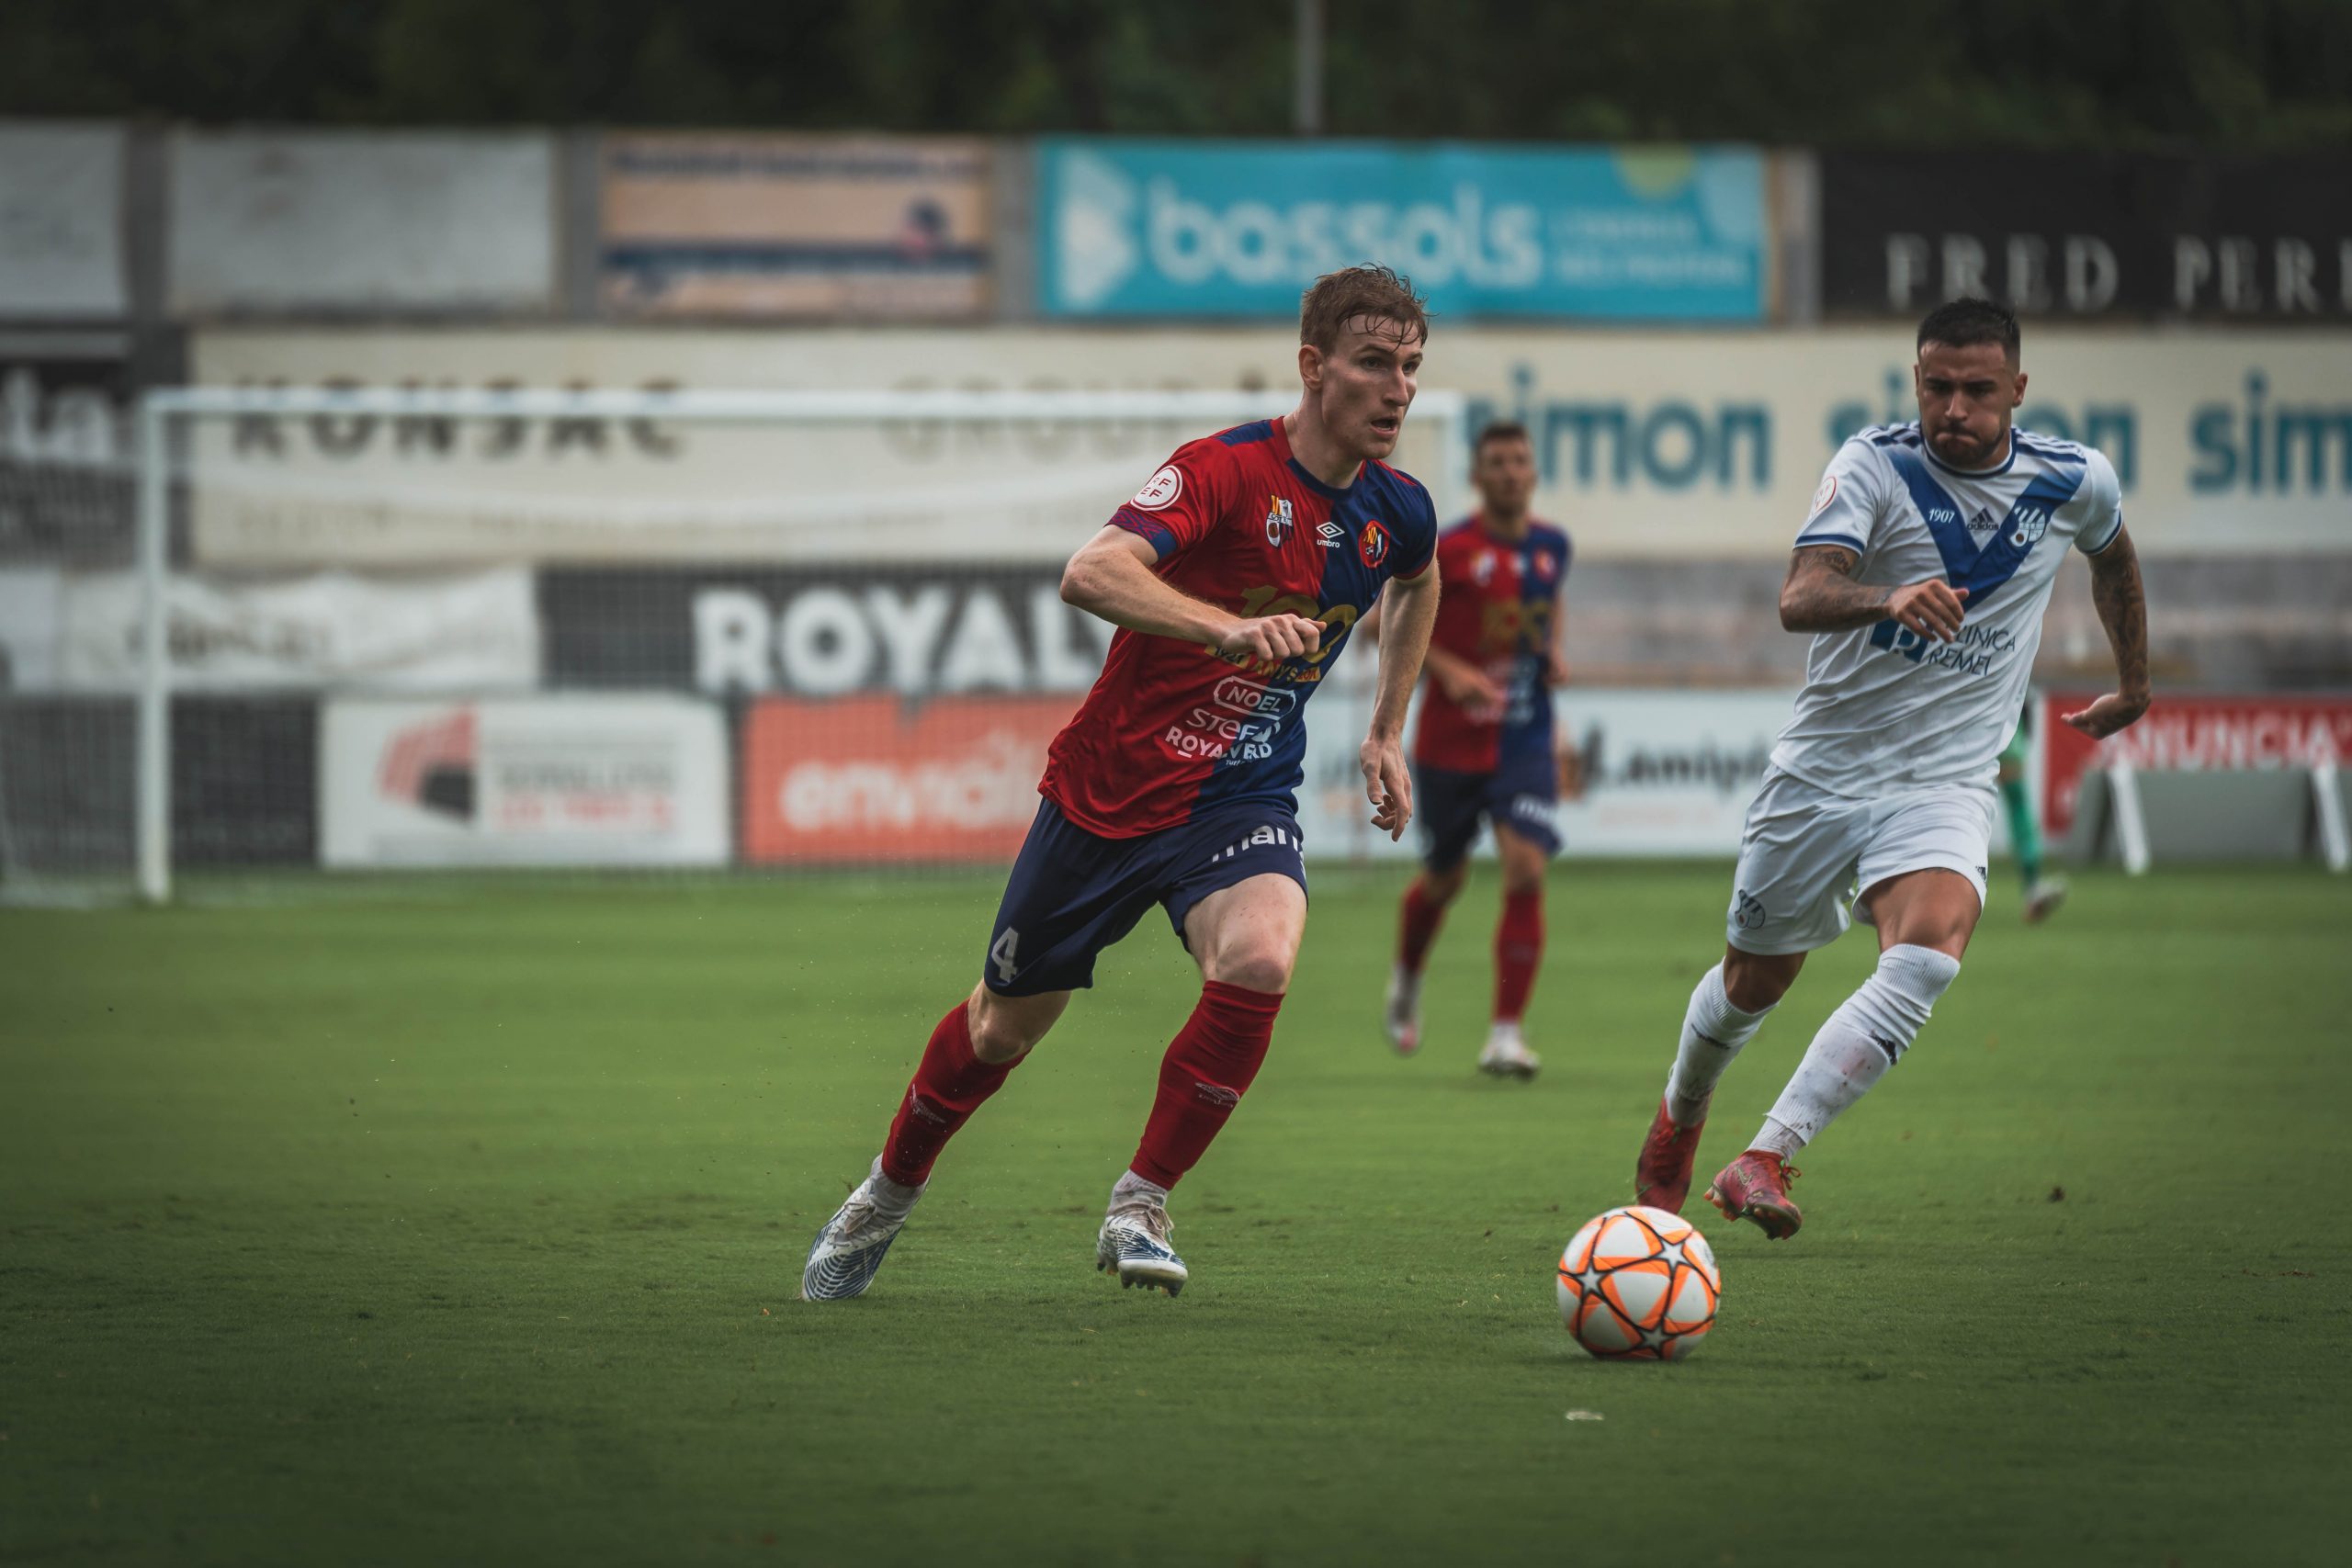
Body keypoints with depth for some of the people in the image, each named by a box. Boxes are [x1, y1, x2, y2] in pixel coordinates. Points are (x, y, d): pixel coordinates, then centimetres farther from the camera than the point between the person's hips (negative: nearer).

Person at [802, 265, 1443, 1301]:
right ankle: (888, 1193, 41)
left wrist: (1386, 734, 20)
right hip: (1108, 788, -3)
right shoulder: (1226, 470, -21)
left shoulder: (1397, 514, -2)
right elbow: (1092, 574, -38)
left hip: (1241, 799, 3)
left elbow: (1418, 587, 25)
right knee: (1007, 1023, 12)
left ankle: (1140, 1209, -14)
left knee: (1259, 956, -29)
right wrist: (1230, 628, -51)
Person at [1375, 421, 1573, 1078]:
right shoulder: (1448, 550, -12)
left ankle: (1506, 1035, -13)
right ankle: (1406, 981, 46)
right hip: (1451, 744, -2)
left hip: (1525, 742, 2)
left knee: (1526, 869, -16)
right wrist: (1448, 670, -18)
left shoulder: (1552, 547, 3)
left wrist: (1553, 652, 4)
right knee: (1444, 878, 13)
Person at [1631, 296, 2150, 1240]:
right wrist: (1890, 599, -48)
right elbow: (1799, 598, -28)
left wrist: (2135, 686, 34)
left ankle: (1764, 1161, -30)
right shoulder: (1875, 466, -12)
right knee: (1753, 981, 14)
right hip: (1823, 767, -1)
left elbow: (2113, 558, 24)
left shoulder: (2075, 482, -2)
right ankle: (1678, 1121, 47)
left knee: (1930, 951, -28)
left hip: (1946, 782, 1)